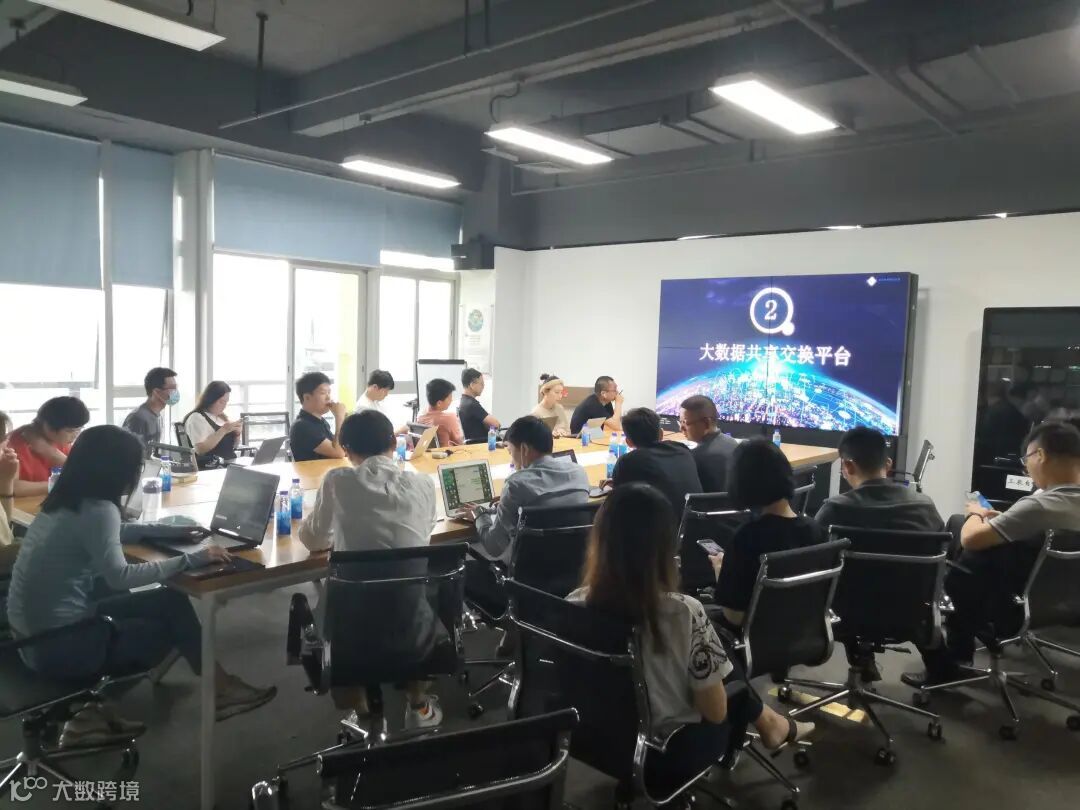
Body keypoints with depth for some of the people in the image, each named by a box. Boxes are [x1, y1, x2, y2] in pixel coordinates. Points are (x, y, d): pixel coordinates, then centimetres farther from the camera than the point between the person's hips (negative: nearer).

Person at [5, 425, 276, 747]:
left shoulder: (66, 502, 8)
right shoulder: (97, 510, -21)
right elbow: (120, 577, -34)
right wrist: (192, 559, -29)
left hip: (35, 634, 9)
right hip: (59, 644, -9)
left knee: (169, 603, 11)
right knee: (172, 617, 6)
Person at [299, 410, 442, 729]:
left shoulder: (337, 481, -6)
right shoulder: (424, 485, 0)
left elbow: (312, 539, 9)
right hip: (413, 627, 2)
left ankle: (361, 713, 36)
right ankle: (419, 706, 43)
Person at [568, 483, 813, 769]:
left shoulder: (572, 606, -17)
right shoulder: (683, 613, -28)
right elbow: (716, 712, -15)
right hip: (673, 750, -4)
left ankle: (764, 721, 38)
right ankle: (766, 723, 40)